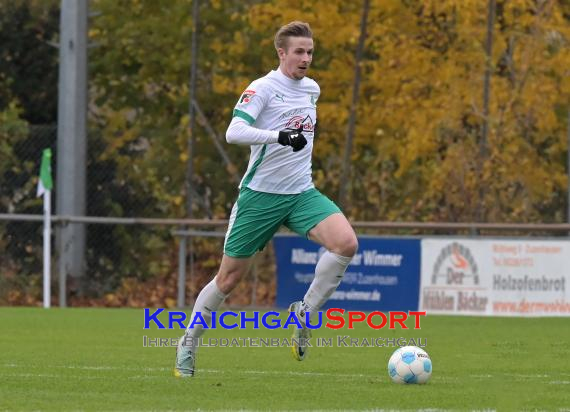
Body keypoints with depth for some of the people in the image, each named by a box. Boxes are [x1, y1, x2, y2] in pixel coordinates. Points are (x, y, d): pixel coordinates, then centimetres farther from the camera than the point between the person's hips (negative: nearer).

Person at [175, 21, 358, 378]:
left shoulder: (312, 89, 9)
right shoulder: (262, 89, -12)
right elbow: (234, 132, -27)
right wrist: (280, 136, -37)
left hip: (301, 193, 5)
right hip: (260, 195, -5)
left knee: (347, 243, -22)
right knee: (229, 278, 3)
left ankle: (305, 314, -6)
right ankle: (189, 343, 22)